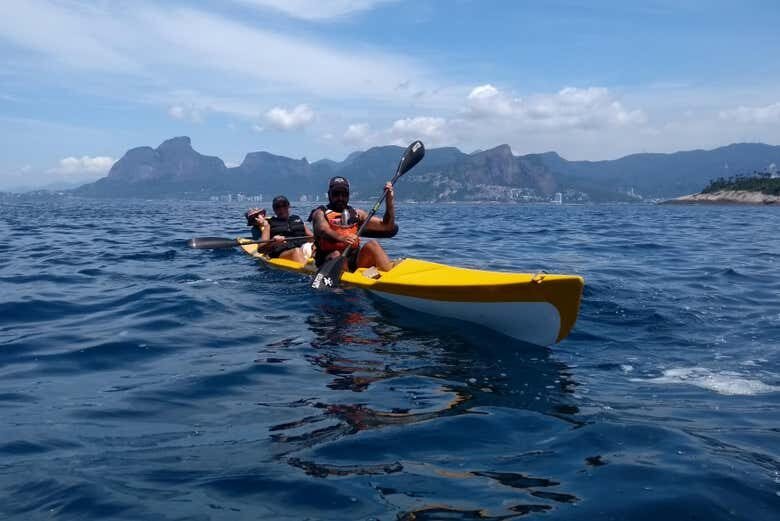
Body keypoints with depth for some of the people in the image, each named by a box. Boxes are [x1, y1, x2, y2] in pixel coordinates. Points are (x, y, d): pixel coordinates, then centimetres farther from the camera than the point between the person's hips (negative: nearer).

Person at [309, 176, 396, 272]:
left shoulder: (357, 214, 18)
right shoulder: (321, 213, 6)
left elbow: (387, 227, 14)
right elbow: (323, 230, -19)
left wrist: (389, 199, 4)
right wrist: (342, 238, -40)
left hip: (354, 261, 3)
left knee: (371, 245, -20)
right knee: (336, 255, -32)